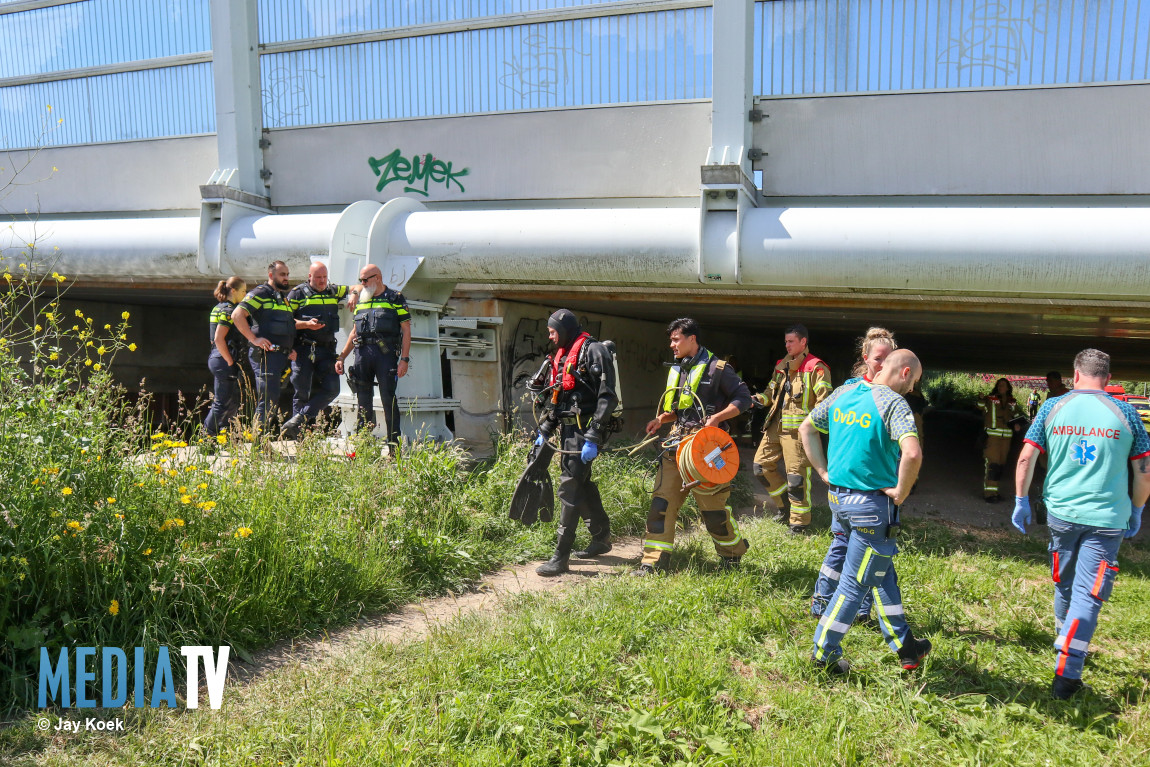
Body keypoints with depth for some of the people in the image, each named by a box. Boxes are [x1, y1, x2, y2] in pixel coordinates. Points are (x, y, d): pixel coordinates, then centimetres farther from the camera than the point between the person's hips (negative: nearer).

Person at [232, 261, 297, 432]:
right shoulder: (260, 293, -3)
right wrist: (254, 339, -18)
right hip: (266, 354, -9)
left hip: (283, 356, 9)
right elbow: (237, 315, -14)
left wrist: (291, 349, 16)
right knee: (268, 399, -12)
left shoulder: (284, 298, 24)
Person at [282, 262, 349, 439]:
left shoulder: (333, 291, 15)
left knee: (332, 389, -6)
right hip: (304, 349, -4)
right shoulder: (298, 293, 3)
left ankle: (298, 419, -1)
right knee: (302, 393, 0)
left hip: (327, 350, 4)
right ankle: (299, 432, 8)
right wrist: (306, 324, -16)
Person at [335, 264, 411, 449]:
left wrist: (404, 359, -9)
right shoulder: (361, 301, 20)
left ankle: (394, 446, -2)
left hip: (386, 352, -5)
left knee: (388, 398, -6)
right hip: (362, 352, 5)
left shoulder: (395, 299, 4)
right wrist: (341, 357, 17)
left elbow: (406, 331, 0)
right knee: (363, 400, 6)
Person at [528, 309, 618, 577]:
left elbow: (607, 397, -18)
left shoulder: (593, 351, -11)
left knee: (570, 487, -11)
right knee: (583, 485, 17)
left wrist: (592, 439, -22)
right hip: (567, 430, 9)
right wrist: (544, 431, 16)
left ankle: (560, 557, -8)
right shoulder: (562, 356, 18)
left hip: (584, 429, -9)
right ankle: (601, 538, 32)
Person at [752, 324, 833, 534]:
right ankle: (783, 502, 27)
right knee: (761, 465, 9)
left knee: (797, 474, -4)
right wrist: (758, 399, 6)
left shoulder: (815, 368, -7)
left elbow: (825, 401, -12)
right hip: (775, 426, 8)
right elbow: (771, 392, 26)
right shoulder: (782, 366, 17)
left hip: (798, 429, -8)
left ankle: (799, 522, 8)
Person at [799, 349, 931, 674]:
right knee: (855, 582, 6)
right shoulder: (894, 403, -16)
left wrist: (824, 471, 14)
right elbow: (912, 453, -32)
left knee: (883, 574, 21)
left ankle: (905, 647, 34)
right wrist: (901, 492, -17)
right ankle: (824, 653, 15)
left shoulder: (843, 392, 6)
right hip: (872, 504, -8)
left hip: (838, 497, 8)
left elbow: (806, 429, 15)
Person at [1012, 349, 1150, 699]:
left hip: (1060, 513, 2)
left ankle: (1065, 647, 39)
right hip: (1106, 518, -2)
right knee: (1088, 595, -1)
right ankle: (1066, 674, -7)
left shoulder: (1053, 407, 1)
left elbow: (1025, 458, -1)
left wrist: (1021, 502, 8)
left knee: (1064, 586, 21)